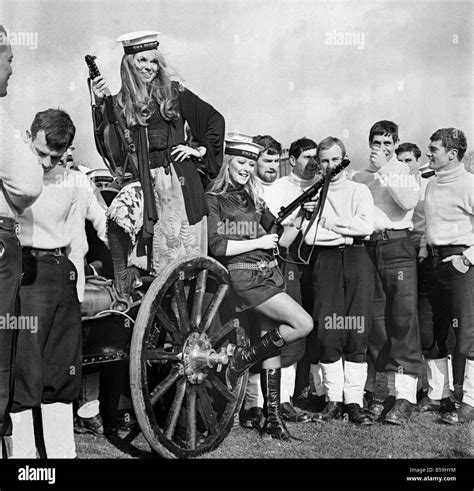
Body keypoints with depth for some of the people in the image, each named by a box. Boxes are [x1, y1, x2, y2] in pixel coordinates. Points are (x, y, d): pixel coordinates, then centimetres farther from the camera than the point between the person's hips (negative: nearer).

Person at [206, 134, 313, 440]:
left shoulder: (253, 200, 19)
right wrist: (258, 242, -9)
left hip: (270, 274, 7)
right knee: (304, 324, -17)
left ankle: (273, 416, 13)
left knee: (272, 344, 5)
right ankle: (244, 359, 0)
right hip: (244, 276, -7)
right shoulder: (214, 200, -1)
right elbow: (217, 246, -11)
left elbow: (279, 239, 18)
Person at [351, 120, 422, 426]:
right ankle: (375, 391, 10)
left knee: (404, 318, -10)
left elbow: (409, 201, -9)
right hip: (368, 248, 3)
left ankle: (405, 395, -9)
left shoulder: (407, 172, 12)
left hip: (398, 247, -2)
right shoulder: (359, 177, 19)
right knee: (374, 320, 1)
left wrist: (384, 170, -8)